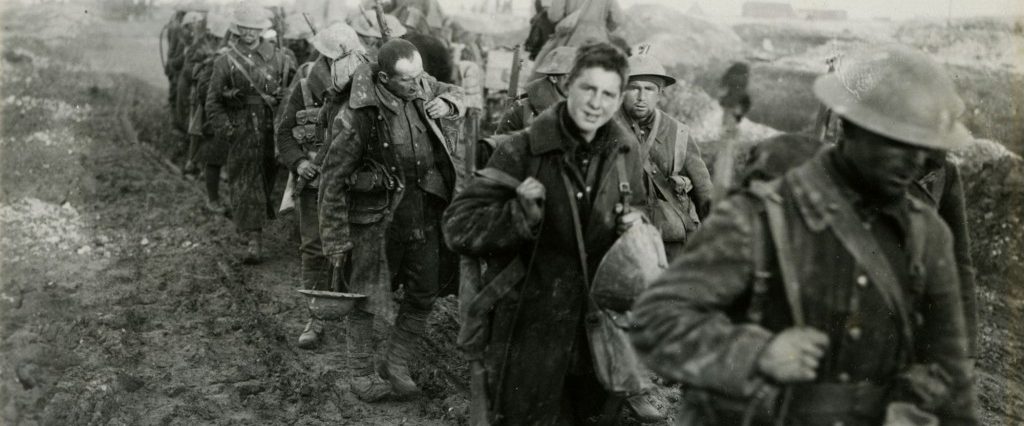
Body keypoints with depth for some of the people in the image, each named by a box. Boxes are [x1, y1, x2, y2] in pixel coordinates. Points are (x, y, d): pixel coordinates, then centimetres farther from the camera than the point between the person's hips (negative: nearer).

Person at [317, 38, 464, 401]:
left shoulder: (421, 86, -4)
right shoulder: (358, 115, -21)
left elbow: (455, 94, 20)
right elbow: (333, 178, -15)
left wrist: (447, 105, -6)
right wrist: (336, 239, -12)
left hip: (422, 211, 6)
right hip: (375, 216, -6)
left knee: (423, 295, 12)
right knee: (366, 298, 7)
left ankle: (396, 366, 29)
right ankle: (362, 377, 25)